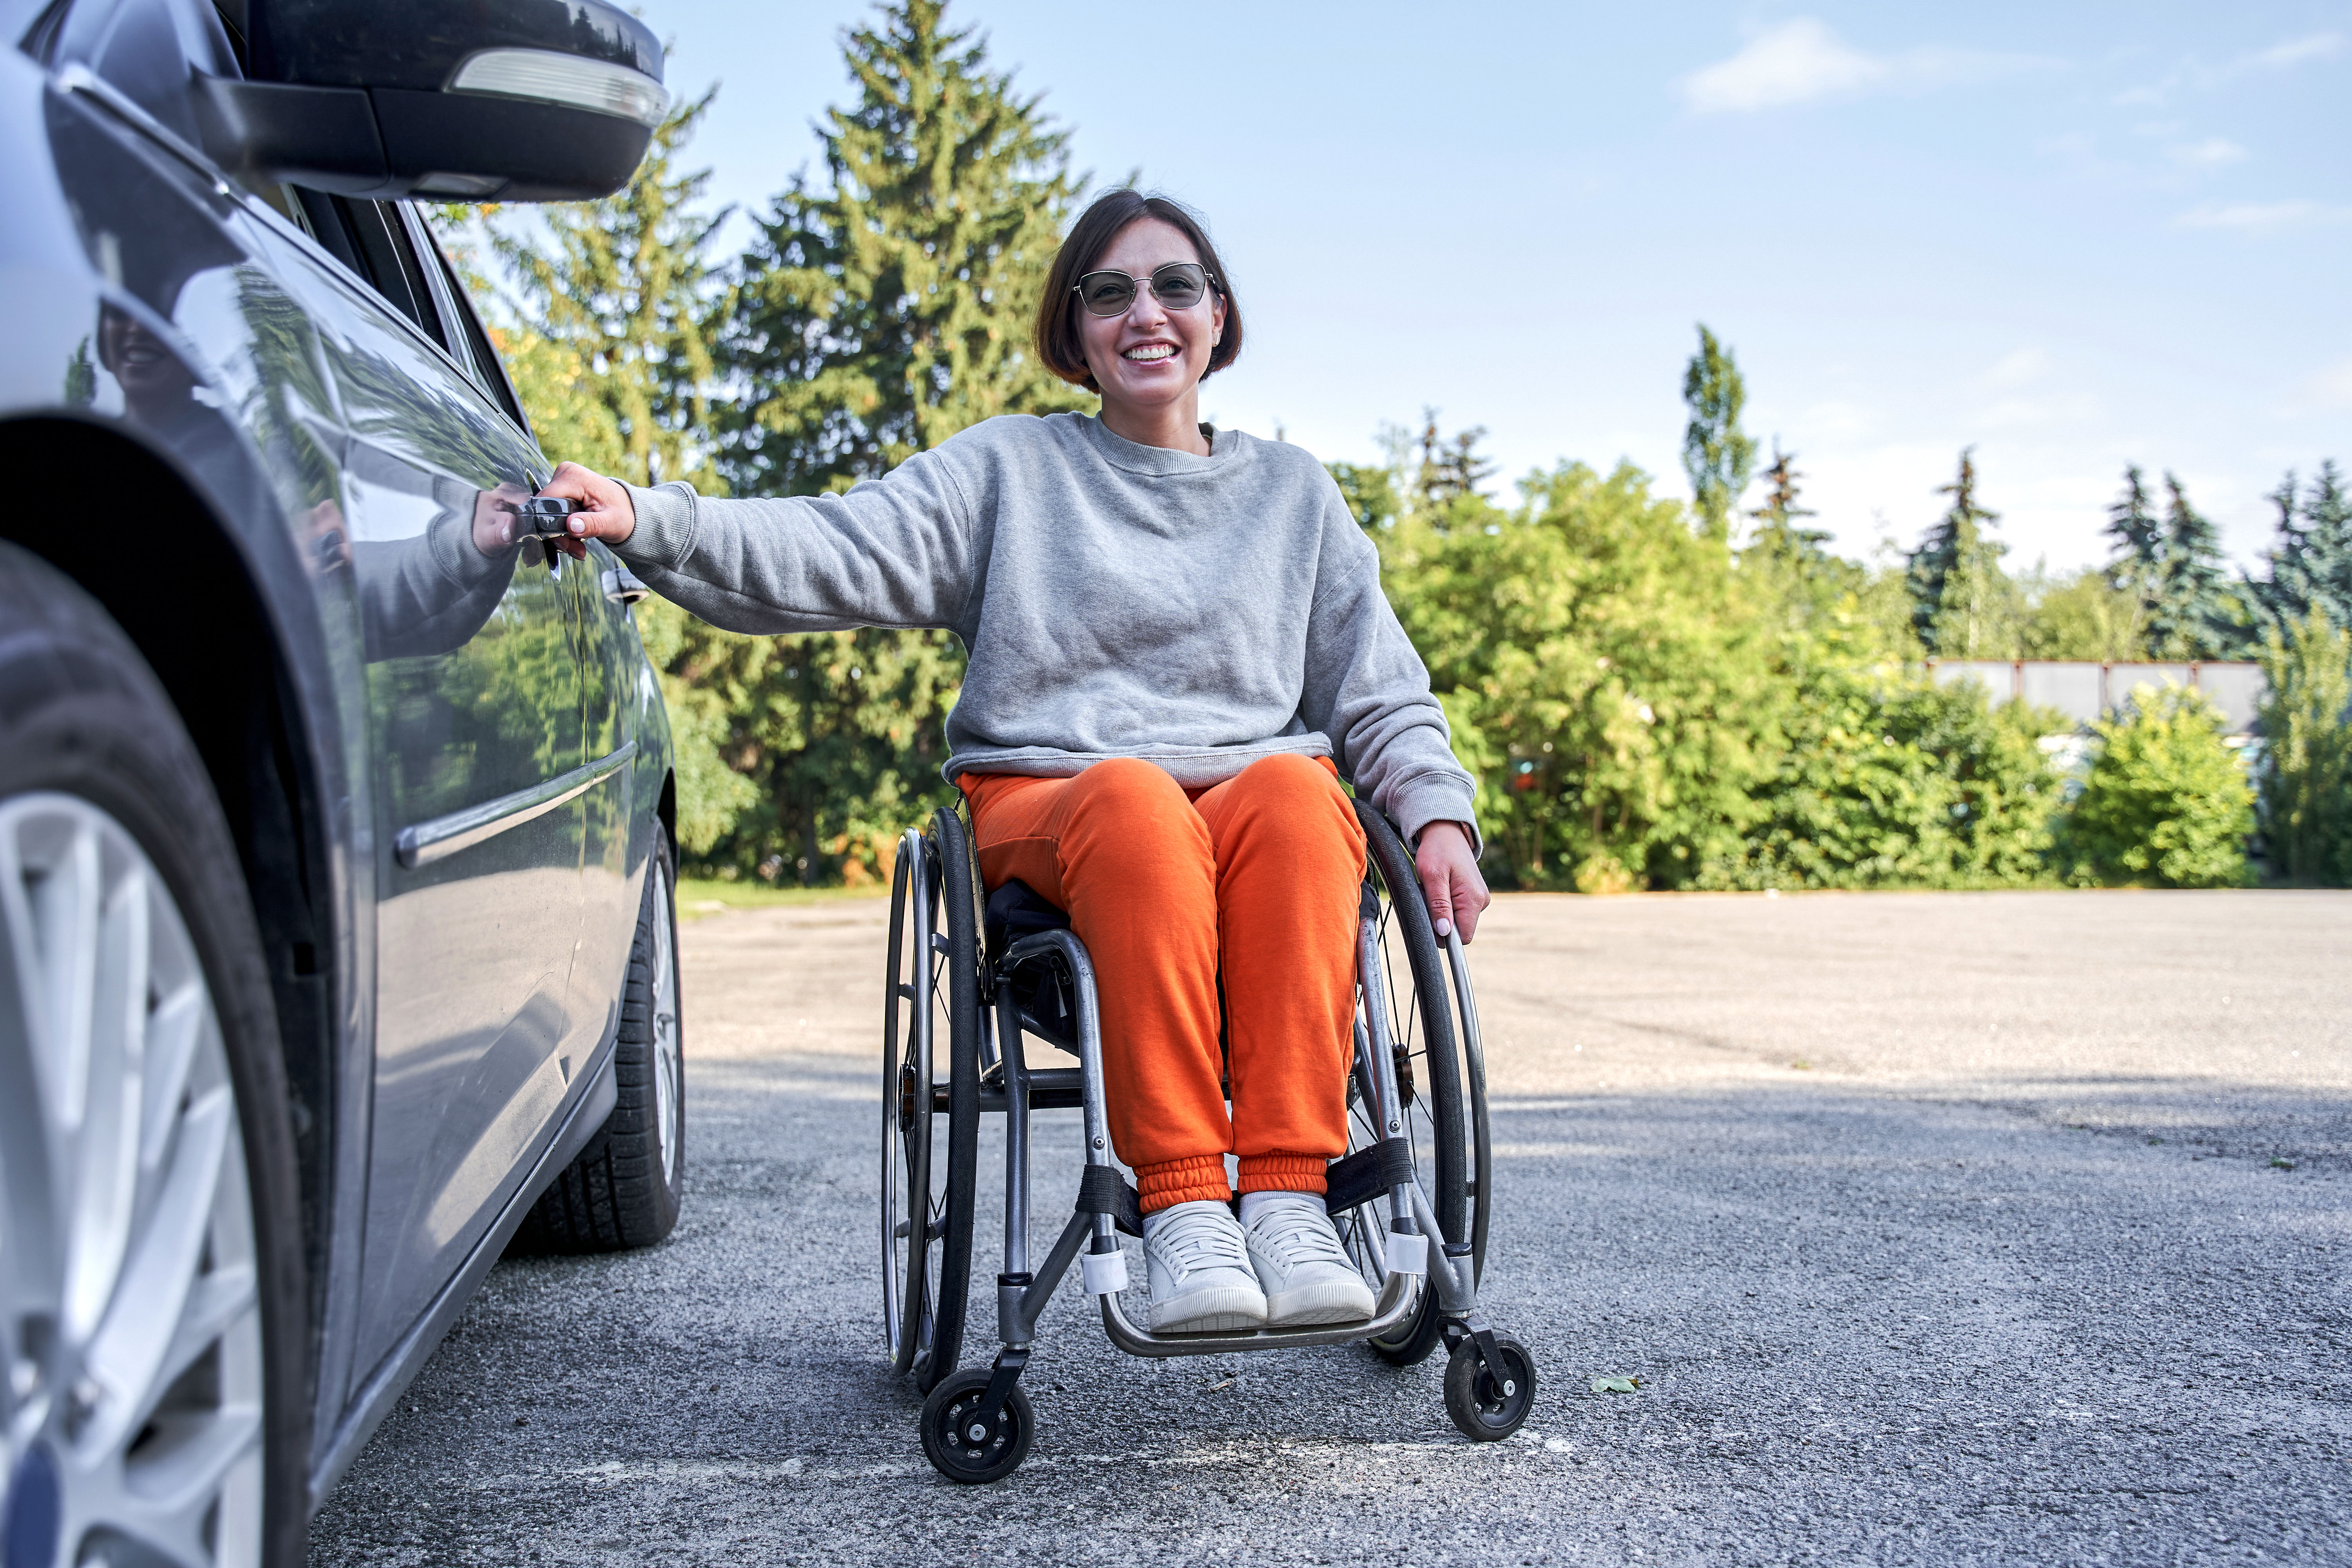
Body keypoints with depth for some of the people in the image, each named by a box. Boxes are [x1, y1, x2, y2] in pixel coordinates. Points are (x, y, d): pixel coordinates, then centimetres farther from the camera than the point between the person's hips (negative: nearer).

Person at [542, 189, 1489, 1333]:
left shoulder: (1292, 493, 23)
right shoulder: (1012, 468, 16)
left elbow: (1383, 698, 20)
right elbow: (837, 554, 1)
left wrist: (1438, 814, 0)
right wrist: (648, 523, -15)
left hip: (1259, 788, 2)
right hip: (1050, 801, -1)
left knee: (1291, 789, -35)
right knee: (1135, 802, -38)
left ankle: (1288, 1196, -39)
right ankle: (1181, 1209, -39)